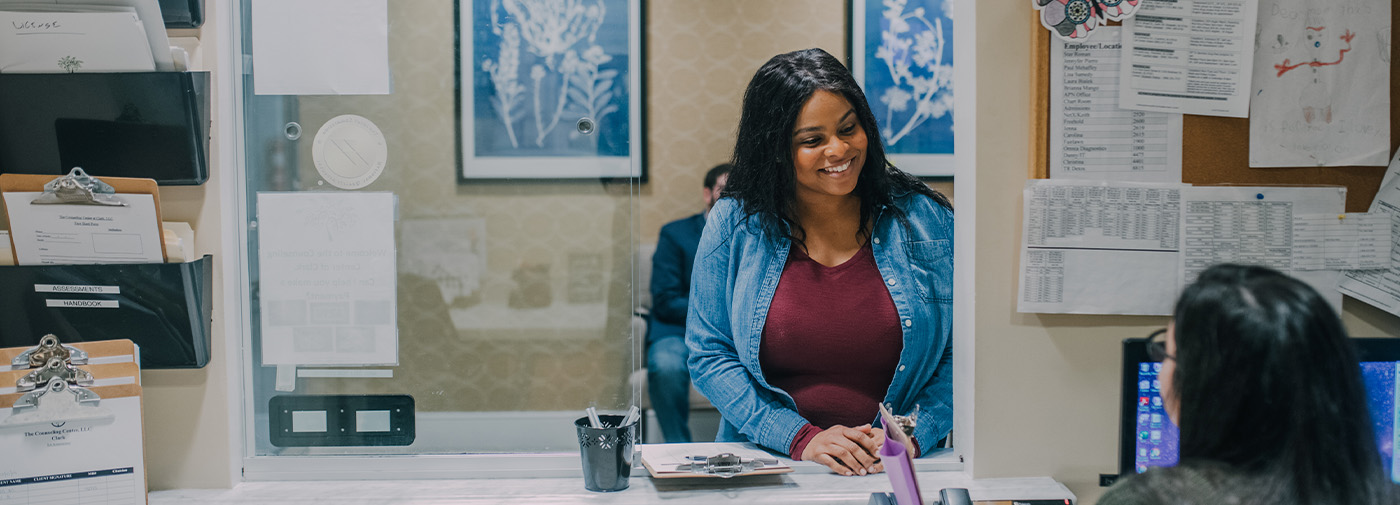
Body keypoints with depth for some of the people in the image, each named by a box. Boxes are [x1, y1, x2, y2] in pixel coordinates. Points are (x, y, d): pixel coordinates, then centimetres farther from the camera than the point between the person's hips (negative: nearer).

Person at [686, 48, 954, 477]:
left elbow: (959, 355, 5)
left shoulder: (926, 221, 3)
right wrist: (800, 439, -10)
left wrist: (912, 435, -11)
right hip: (766, 468, 0)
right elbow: (710, 355, 1)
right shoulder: (734, 224, 2)